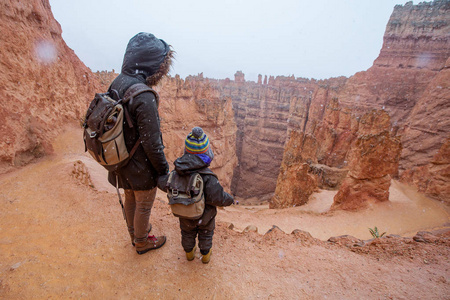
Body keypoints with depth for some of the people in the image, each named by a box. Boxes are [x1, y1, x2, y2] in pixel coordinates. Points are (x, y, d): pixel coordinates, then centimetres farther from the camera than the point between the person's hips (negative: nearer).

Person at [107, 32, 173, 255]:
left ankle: (135, 232, 53)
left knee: (130, 199, 27)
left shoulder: (116, 84, -1)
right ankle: (142, 242, 42)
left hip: (122, 160, 8)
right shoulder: (144, 98, -29)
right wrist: (163, 169, -11)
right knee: (143, 205, 16)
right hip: (141, 166, -8)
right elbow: (151, 143, -27)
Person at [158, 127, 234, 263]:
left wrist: (159, 177, 12)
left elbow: (164, 183, -11)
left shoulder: (177, 174, -24)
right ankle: (205, 255, 48)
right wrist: (230, 199, -10)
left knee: (187, 233, 31)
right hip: (204, 216, -3)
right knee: (206, 233, 28)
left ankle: (189, 252, 54)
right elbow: (217, 198, -31)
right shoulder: (208, 179, -36)